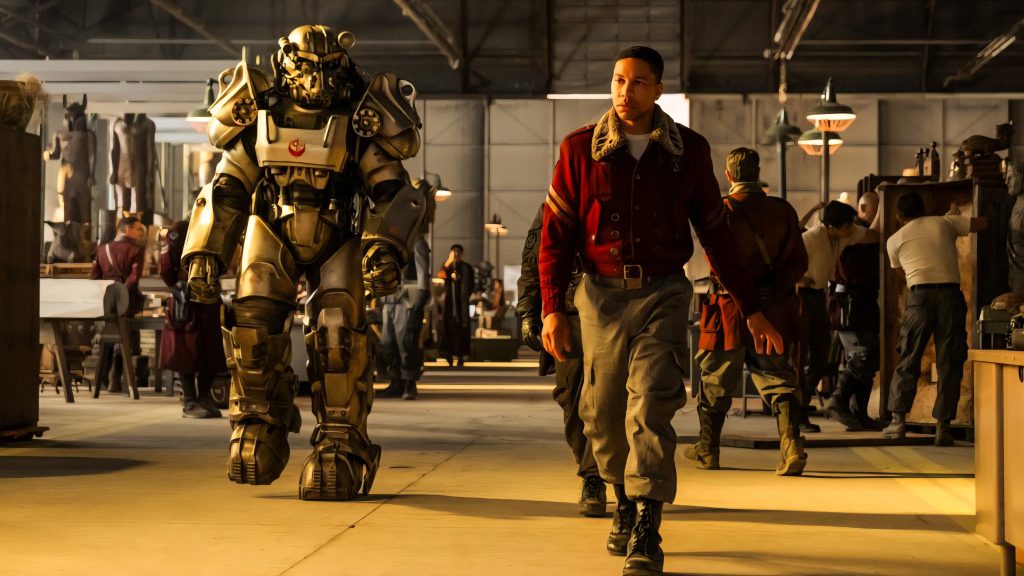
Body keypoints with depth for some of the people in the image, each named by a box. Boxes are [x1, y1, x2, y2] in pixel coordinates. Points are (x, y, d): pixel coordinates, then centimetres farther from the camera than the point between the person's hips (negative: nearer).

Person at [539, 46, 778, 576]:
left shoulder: (689, 150, 2)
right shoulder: (580, 149, 0)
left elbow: (715, 234, 8)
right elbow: (555, 234, 3)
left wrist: (751, 309, 8)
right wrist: (552, 308, -7)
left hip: (663, 293, -1)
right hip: (602, 294, 1)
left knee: (650, 408, -14)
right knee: (603, 414, 7)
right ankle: (623, 501, 34)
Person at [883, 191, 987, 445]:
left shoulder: (895, 240, 14)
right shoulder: (944, 223, 13)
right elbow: (983, 223, 18)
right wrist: (956, 217, 34)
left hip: (920, 295, 0)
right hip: (950, 293, 0)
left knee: (907, 360, 10)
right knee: (949, 363, 4)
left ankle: (898, 420, 10)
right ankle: (943, 427, 2)